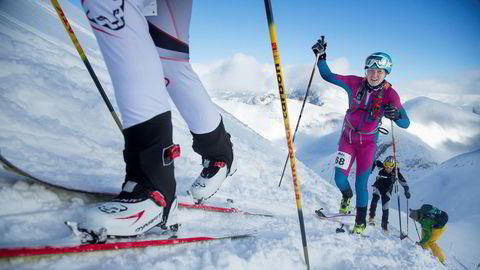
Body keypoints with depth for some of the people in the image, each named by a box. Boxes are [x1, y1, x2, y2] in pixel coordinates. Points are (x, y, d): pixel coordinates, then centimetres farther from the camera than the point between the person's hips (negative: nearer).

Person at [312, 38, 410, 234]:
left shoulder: (390, 94, -18)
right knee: (340, 178, -1)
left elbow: (406, 123, -20)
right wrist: (321, 57, -21)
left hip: (368, 142, -2)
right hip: (347, 138, 2)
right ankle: (346, 196, 37)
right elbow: (328, 76, -7)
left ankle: (361, 221, 19)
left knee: (361, 184, -6)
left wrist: (395, 116, -42)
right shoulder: (355, 83, -14)